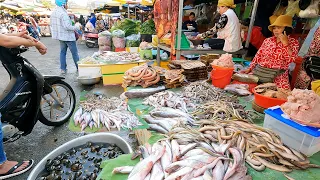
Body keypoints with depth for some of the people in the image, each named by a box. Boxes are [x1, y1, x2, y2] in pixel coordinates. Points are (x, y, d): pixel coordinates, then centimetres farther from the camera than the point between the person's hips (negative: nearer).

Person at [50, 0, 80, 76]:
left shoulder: (54, 12, 8)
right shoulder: (63, 13, -21)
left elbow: (51, 24, 15)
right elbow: (67, 26, -26)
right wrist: (75, 28, -11)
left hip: (61, 36, 8)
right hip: (68, 36, -8)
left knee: (62, 52, 13)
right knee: (75, 53, 2)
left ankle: (63, 70, 15)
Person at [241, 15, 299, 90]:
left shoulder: (293, 42, 6)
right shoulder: (268, 40, 13)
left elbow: (291, 60, -9)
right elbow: (258, 57, 11)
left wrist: (285, 43, -10)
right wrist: (250, 69, 0)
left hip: (279, 77, -2)